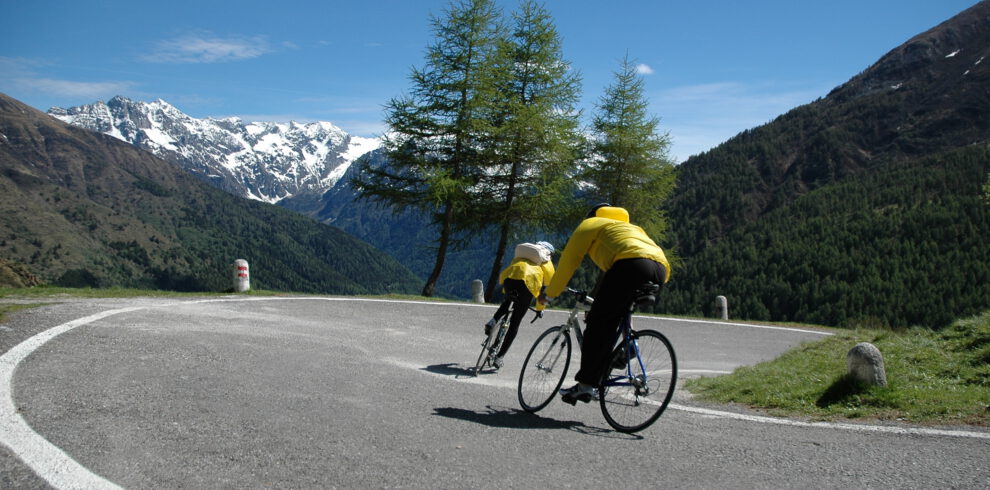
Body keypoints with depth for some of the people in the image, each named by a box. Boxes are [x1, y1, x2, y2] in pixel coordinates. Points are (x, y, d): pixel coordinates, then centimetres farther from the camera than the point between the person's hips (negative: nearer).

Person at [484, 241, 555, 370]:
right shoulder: (547, 263, 29)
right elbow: (546, 288, 24)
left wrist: (507, 293, 56)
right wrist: (540, 308, 33)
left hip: (509, 276, 3)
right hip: (529, 280, -3)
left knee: (508, 301, 37)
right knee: (515, 323, 5)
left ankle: (493, 321, 10)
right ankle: (499, 356, 1)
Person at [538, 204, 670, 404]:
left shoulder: (589, 225, 25)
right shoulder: (631, 227, 44)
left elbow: (568, 262, 21)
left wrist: (549, 294, 31)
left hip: (630, 264, -7)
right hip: (661, 268, 7)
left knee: (598, 324, -2)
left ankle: (585, 384, -5)